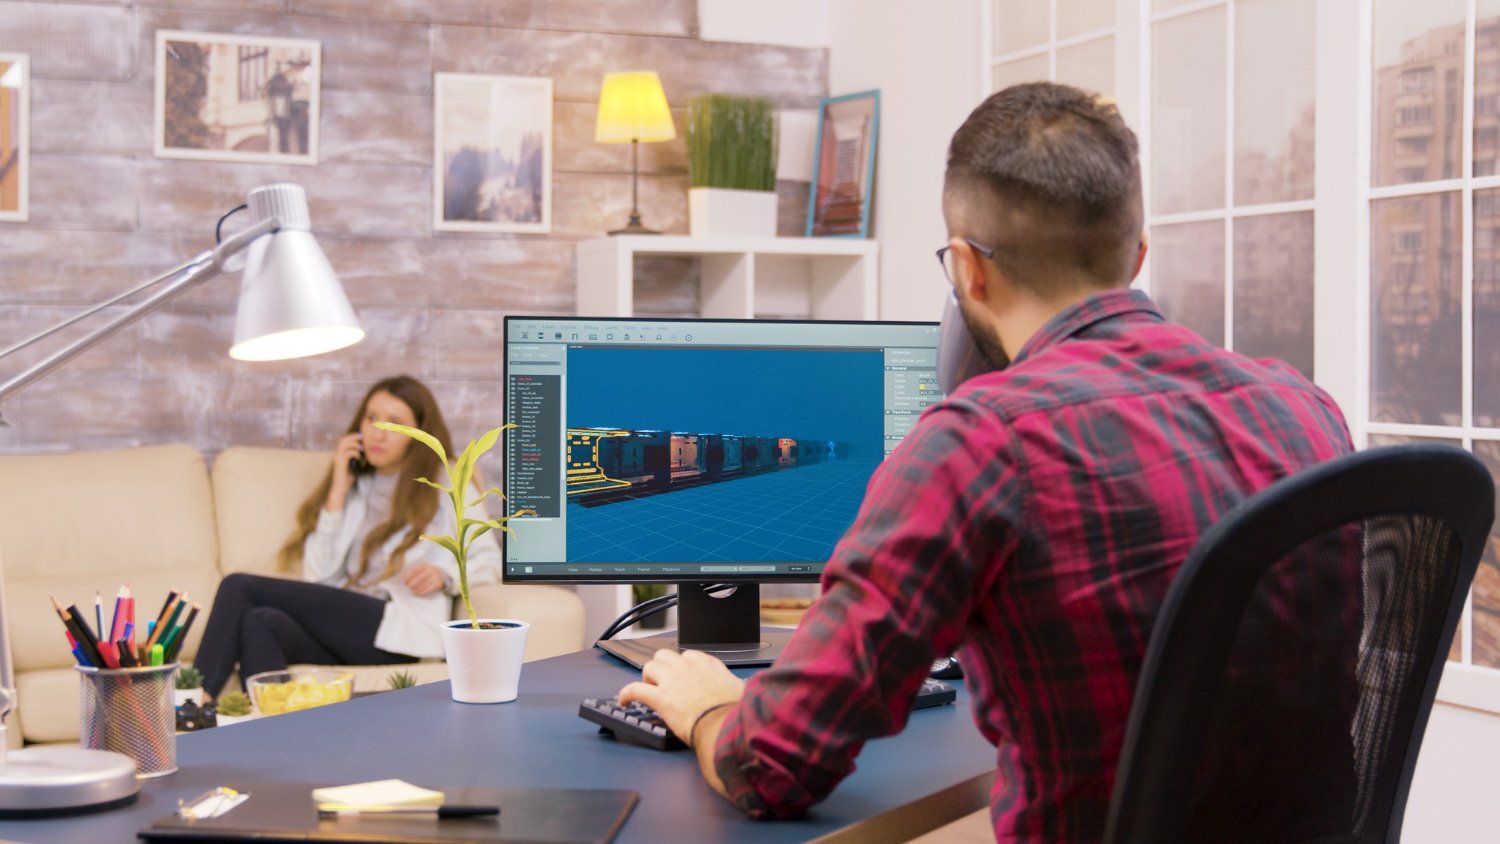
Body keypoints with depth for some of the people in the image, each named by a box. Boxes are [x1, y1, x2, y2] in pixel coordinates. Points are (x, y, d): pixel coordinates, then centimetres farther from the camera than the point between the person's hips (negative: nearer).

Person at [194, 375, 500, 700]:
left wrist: (444, 574, -13)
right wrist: (338, 492, 8)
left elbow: (489, 562, 7)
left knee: (242, 587, -20)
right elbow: (318, 577, 13)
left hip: (400, 629, -5)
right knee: (261, 622, -32)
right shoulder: (354, 487, 25)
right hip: (341, 625, 5)